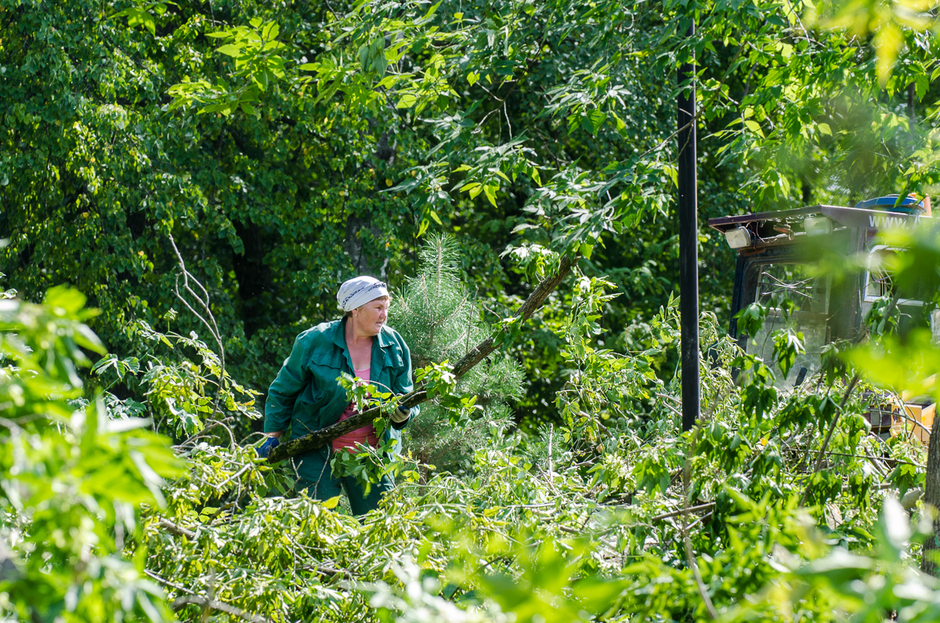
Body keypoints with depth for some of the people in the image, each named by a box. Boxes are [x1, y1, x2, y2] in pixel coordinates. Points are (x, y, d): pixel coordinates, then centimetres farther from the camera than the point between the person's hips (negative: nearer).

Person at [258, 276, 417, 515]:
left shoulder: (394, 345, 0)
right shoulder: (315, 341, -8)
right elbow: (283, 391, 4)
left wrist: (401, 414, -17)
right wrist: (273, 436, 0)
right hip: (317, 453, -3)